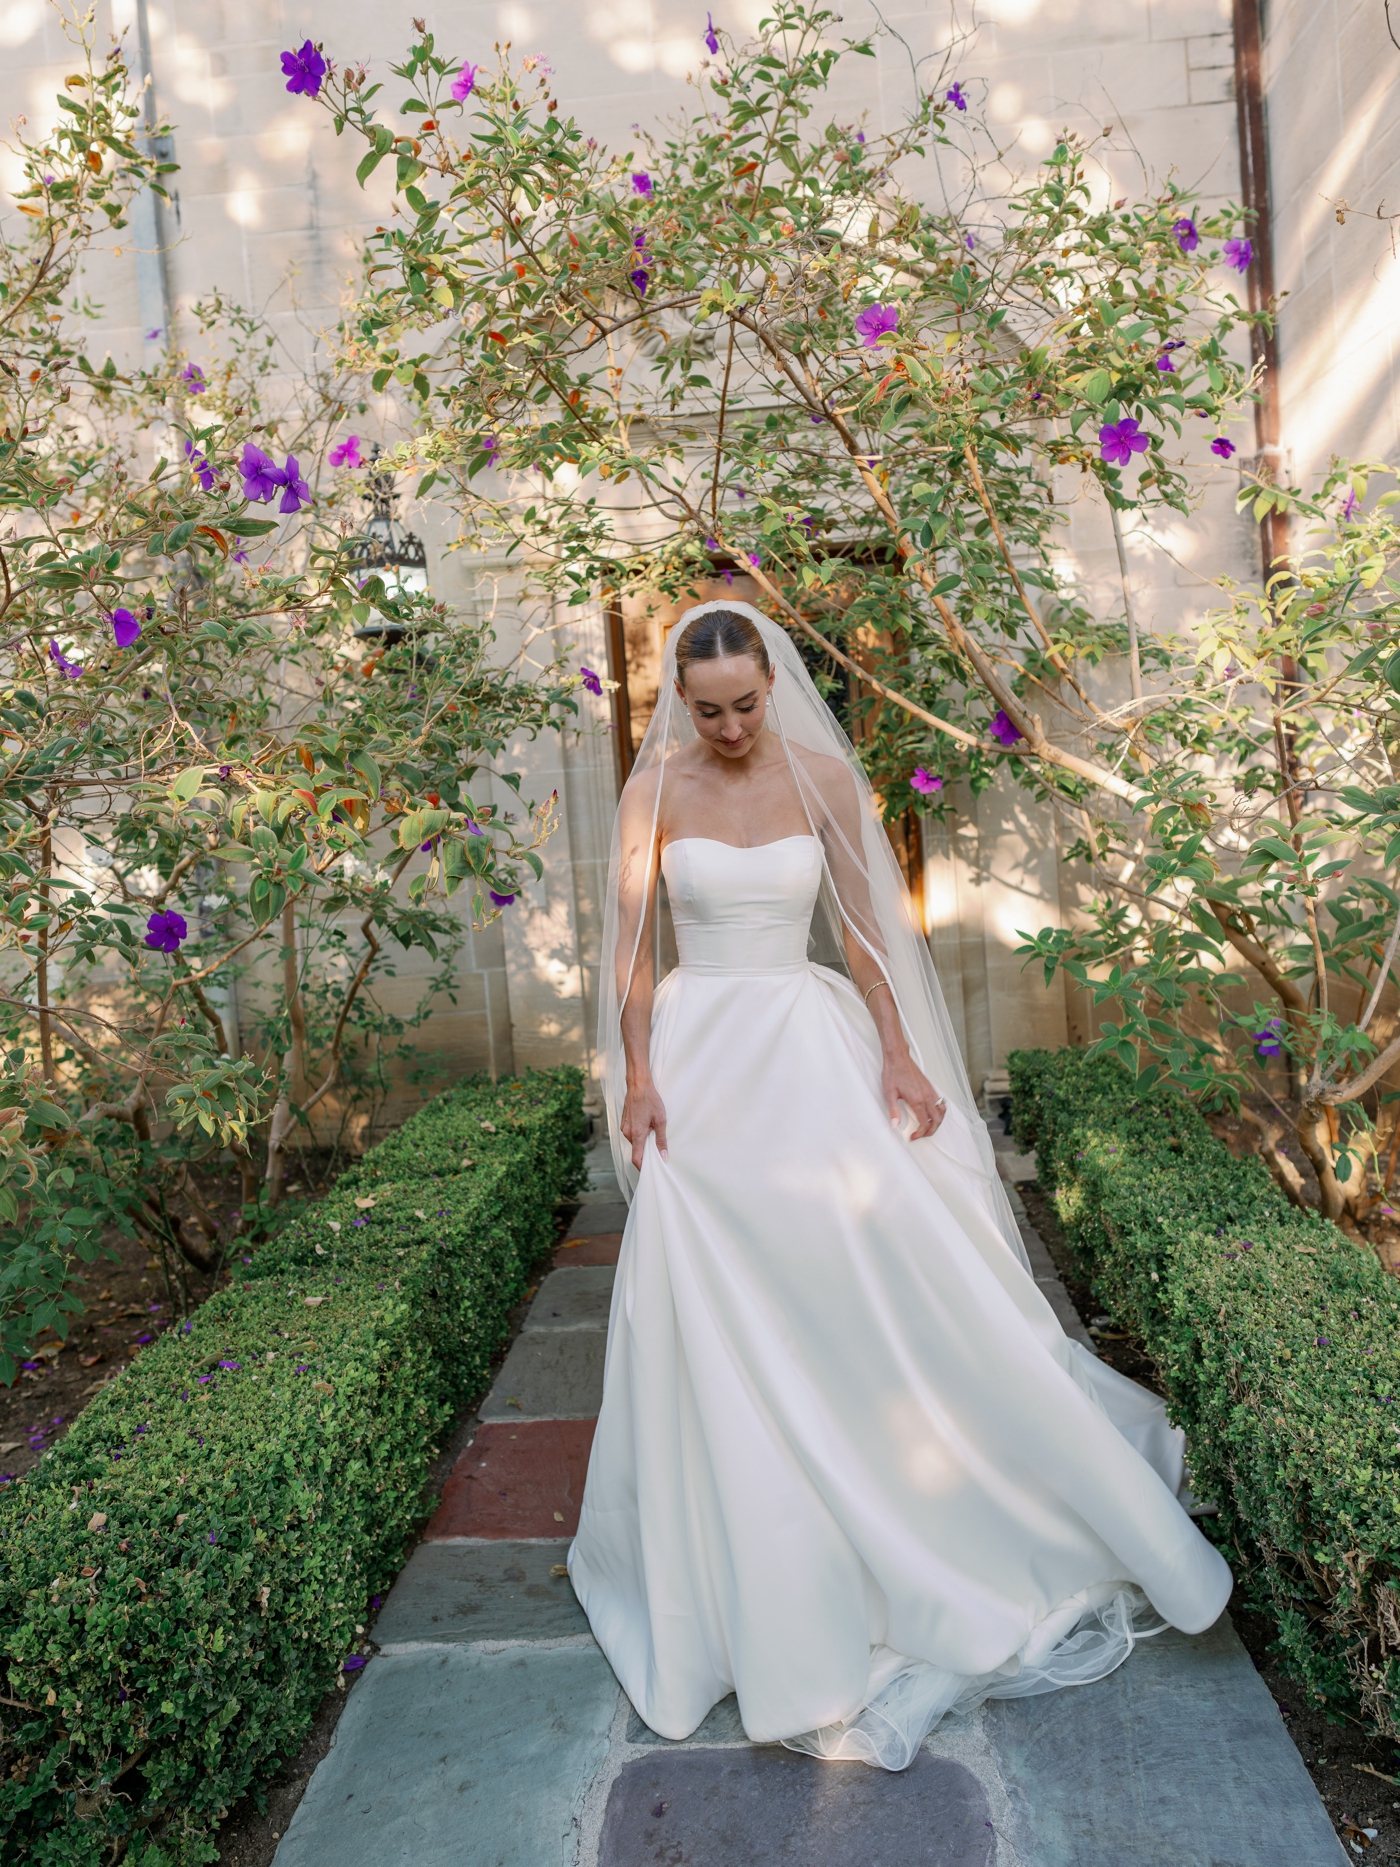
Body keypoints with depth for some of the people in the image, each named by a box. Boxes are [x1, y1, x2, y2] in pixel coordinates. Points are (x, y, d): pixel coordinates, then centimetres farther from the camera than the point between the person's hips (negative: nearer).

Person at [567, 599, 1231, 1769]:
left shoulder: (823, 775, 1)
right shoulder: (656, 788, 0)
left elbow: (862, 925, 3)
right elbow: (631, 942, 0)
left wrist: (898, 1054, -3)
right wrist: (637, 1075, -7)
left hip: (810, 1048, 0)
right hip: (699, 1057, 0)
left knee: (891, 1278, 1)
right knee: (709, 1313, 4)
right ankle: (745, 1574, 26)